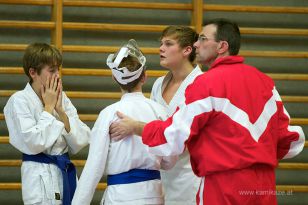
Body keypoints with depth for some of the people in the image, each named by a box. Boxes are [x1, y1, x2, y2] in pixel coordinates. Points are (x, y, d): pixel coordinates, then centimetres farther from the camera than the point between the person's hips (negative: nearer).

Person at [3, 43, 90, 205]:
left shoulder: (61, 97, 8)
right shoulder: (19, 101, -9)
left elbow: (80, 142, 3)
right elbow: (33, 143, -19)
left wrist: (60, 110, -6)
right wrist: (48, 107, -10)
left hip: (66, 173, 6)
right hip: (41, 178, -6)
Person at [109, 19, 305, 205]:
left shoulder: (207, 83, -10)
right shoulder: (265, 81, 7)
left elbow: (173, 136, -5)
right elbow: (288, 135, 8)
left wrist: (134, 127, 9)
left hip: (225, 187, -6)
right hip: (265, 184, 6)